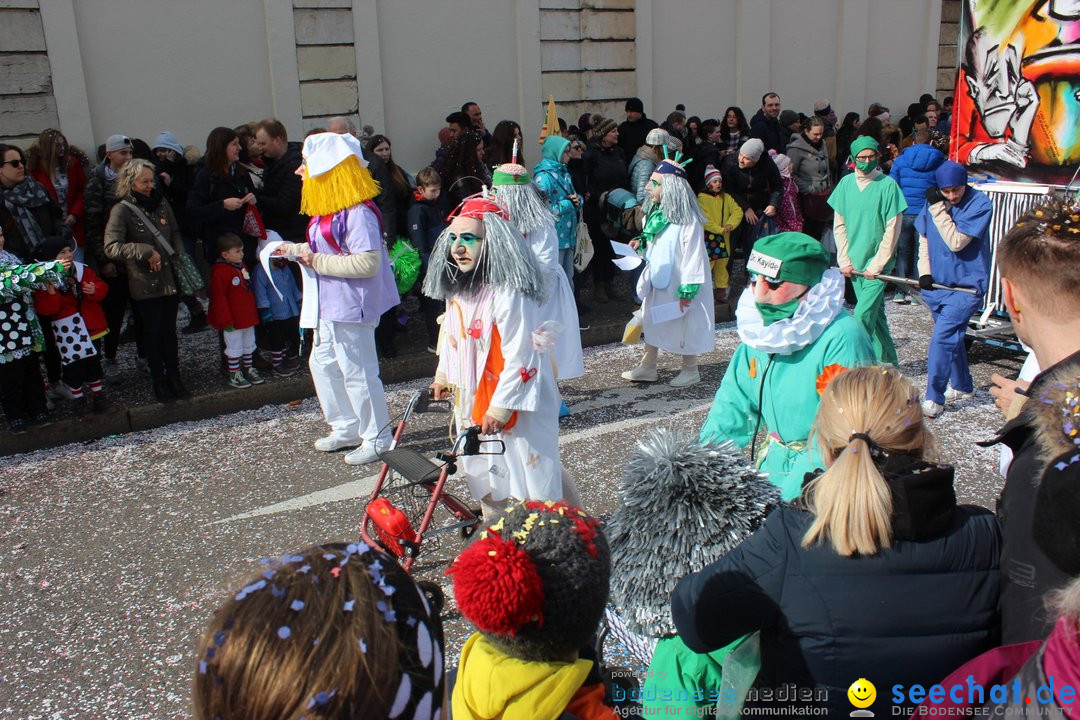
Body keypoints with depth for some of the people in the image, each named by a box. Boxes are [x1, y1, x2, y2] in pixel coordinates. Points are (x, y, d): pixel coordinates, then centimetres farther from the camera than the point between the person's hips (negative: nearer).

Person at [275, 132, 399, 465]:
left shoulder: (358, 213, -23)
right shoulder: (328, 210, 9)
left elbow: (367, 262, -29)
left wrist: (318, 261, -24)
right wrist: (296, 250, 15)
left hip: (350, 305, -11)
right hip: (328, 304, 11)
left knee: (357, 372, 1)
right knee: (323, 364, 20)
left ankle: (377, 439, 18)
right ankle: (347, 428, 35)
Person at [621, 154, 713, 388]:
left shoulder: (687, 219, -21)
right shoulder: (656, 213, 6)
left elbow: (694, 255, -21)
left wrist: (688, 289, -22)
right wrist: (641, 243, -1)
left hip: (678, 284, -8)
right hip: (657, 281, 9)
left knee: (684, 325, 5)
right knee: (651, 320, 14)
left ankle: (690, 370, 22)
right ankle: (647, 367, 27)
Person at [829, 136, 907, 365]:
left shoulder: (887, 185, -9)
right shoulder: (846, 183, 3)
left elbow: (892, 229, -9)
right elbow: (839, 225, 7)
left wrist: (876, 265, -12)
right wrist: (845, 261, -1)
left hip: (878, 263, -4)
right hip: (854, 263, 4)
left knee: (863, 316, -13)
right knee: (875, 313, 14)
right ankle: (887, 363, 27)